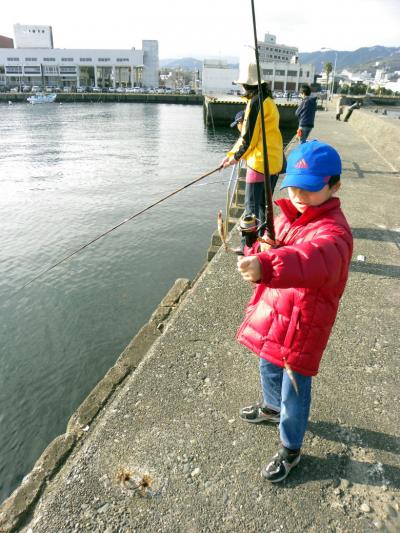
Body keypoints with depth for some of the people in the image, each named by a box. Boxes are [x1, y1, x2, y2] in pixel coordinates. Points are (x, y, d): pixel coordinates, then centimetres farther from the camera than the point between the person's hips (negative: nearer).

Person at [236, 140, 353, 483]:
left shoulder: (332, 231, -27)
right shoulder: (289, 216, 1)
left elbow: (312, 261, -49)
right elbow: (273, 248, 11)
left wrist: (266, 266, -67)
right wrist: (258, 247, -14)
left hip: (304, 326, -8)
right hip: (274, 312, 8)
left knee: (294, 391, 9)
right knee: (268, 368, 29)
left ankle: (291, 450, 35)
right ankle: (272, 407, 60)